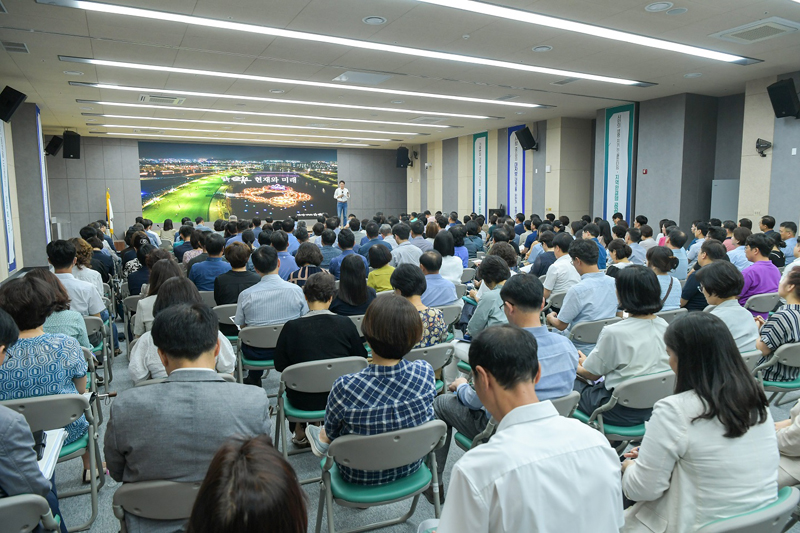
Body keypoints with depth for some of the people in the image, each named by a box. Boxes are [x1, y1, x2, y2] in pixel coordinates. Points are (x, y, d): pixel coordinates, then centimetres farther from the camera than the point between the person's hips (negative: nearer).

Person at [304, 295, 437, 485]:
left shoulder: (345, 387, -32)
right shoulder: (425, 372, -23)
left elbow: (332, 431, -13)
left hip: (361, 476, -3)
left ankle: (323, 440, 48)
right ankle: (325, 438, 44)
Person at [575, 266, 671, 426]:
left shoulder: (613, 332, -25)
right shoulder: (664, 326, -3)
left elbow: (592, 374, -11)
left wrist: (576, 366, 13)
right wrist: (587, 362, 20)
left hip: (623, 413, -7)